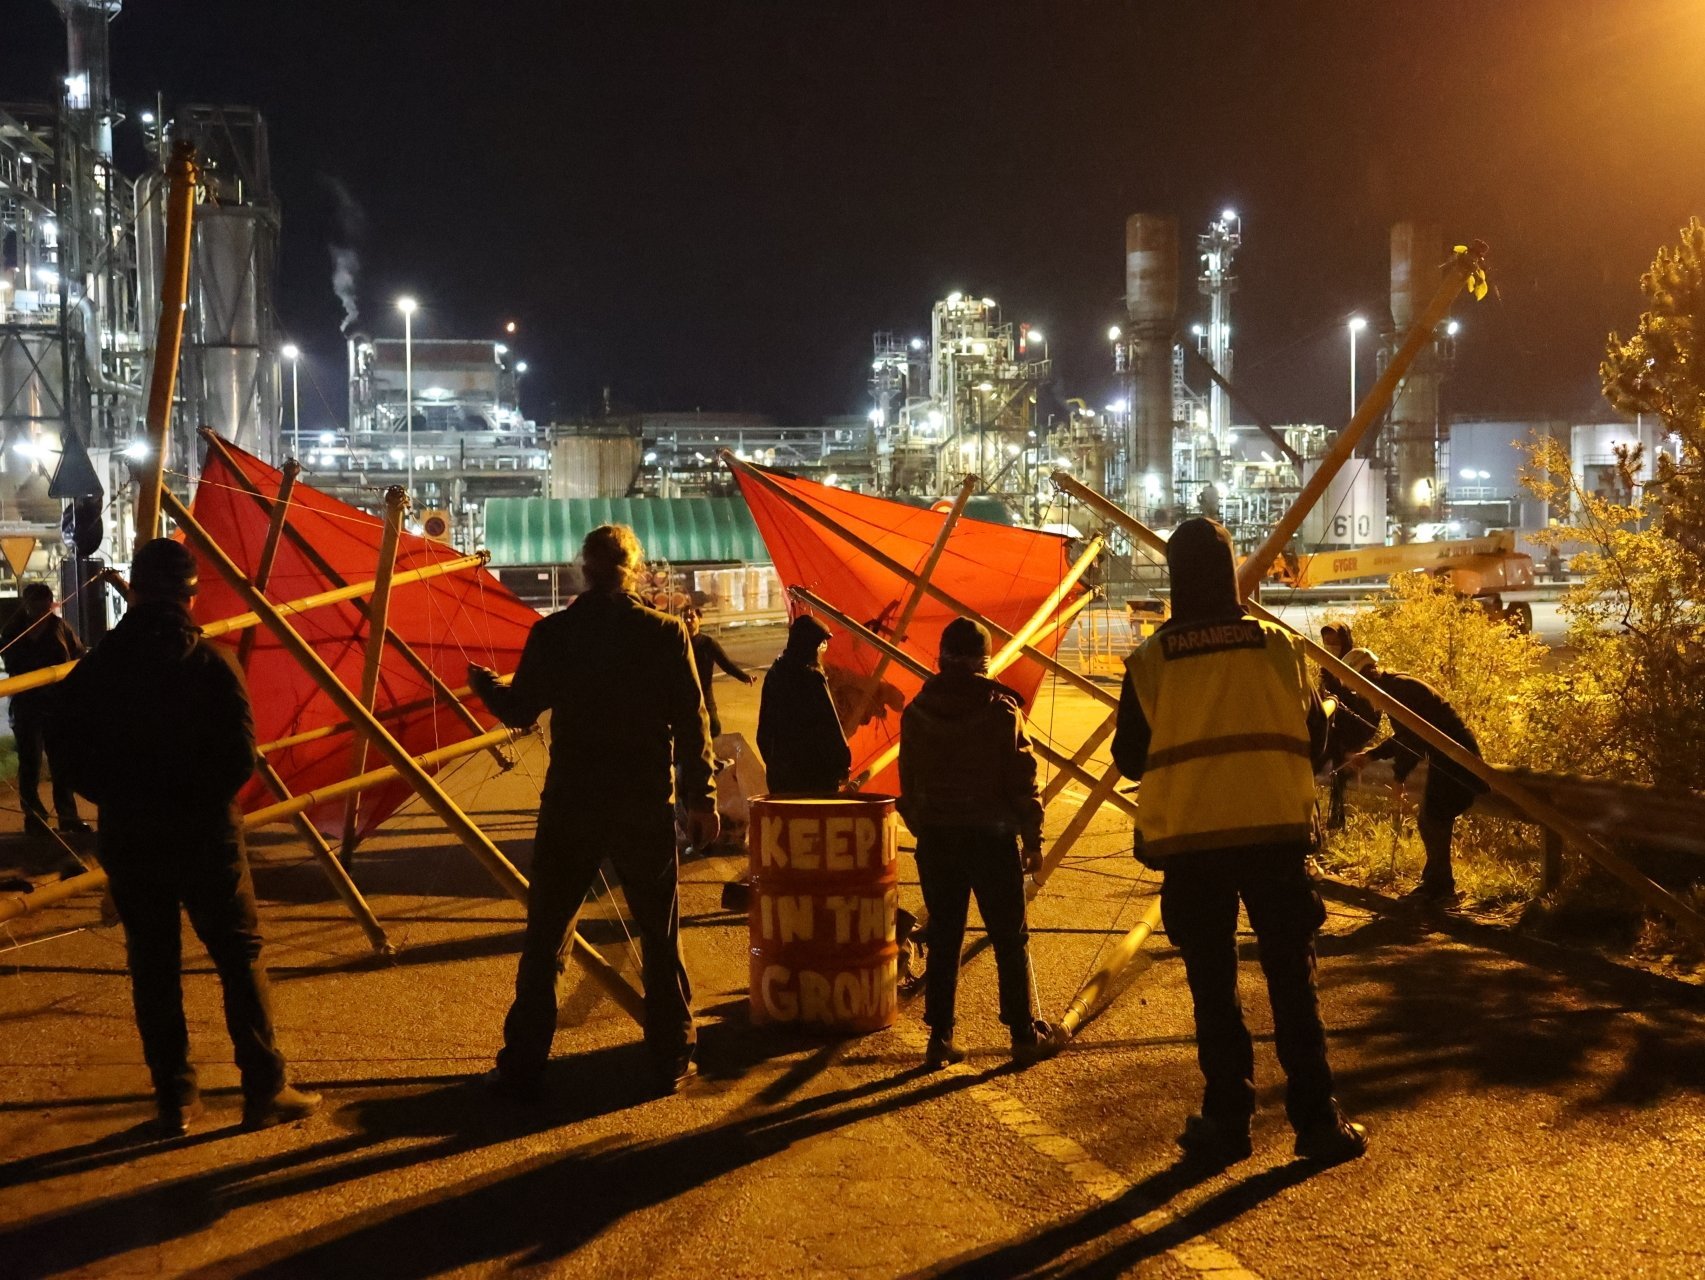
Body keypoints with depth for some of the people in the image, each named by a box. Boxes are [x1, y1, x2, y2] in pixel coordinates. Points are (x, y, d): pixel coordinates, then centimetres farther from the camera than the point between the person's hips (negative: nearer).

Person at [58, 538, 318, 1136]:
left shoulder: (93, 670, -2)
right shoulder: (211, 662, -10)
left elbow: (78, 768, 0)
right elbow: (240, 756, -12)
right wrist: (199, 794, 6)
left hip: (128, 840, 3)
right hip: (205, 835, -2)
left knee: (153, 967, 11)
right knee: (240, 957, 6)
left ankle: (174, 1099, 13)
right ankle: (265, 1089, 5)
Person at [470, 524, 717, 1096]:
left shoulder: (552, 634, -3)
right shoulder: (666, 633, -4)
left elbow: (519, 711, 3)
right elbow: (691, 723, -5)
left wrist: (485, 685, 24)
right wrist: (701, 798, 3)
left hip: (570, 802, 0)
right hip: (647, 805, 0)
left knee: (543, 938, 9)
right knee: (660, 937, 12)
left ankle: (522, 1068, 9)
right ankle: (672, 1059, 16)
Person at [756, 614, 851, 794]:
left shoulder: (775, 673, 7)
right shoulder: (812, 677, -15)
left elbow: (764, 726, 13)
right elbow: (829, 724, -14)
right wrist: (843, 762, -6)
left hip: (779, 767, 7)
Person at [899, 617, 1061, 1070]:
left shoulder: (916, 712, 2)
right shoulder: (1001, 709, -8)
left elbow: (909, 782, 8)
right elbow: (1022, 779, -8)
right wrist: (1032, 838, 0)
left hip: (936, 838, 3)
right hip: (991, 836, -3)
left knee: (943, 938, 9)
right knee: (1010, 939, 6)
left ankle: (940, 1037, 9)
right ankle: (1024, 1035, 10)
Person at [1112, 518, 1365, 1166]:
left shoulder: (1151, 659, -1)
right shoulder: (1278, 644, 2)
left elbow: (1129, 758, 5)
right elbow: (1313, 740, 9)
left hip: (1189, 842, 0)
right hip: (1275, 832, 1)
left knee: (1212, 984, 7)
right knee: (1291, 977, 6)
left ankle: (1227, 1120, 9)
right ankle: (1317, 1119, 6)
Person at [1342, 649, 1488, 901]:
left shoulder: (1399, 688, -19)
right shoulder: (1394, 687, 13)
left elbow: (1413, 738, -20)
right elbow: (1403, 736, 22)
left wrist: (1399, 774, -10)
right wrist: (1370, 755, 16)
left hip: (1455, 756, -10)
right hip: (1446, 756, 10)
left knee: (1433, 821, -7)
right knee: (1429, 822, 15)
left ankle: (1439, 887, 0)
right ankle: (1435, 884, 24)